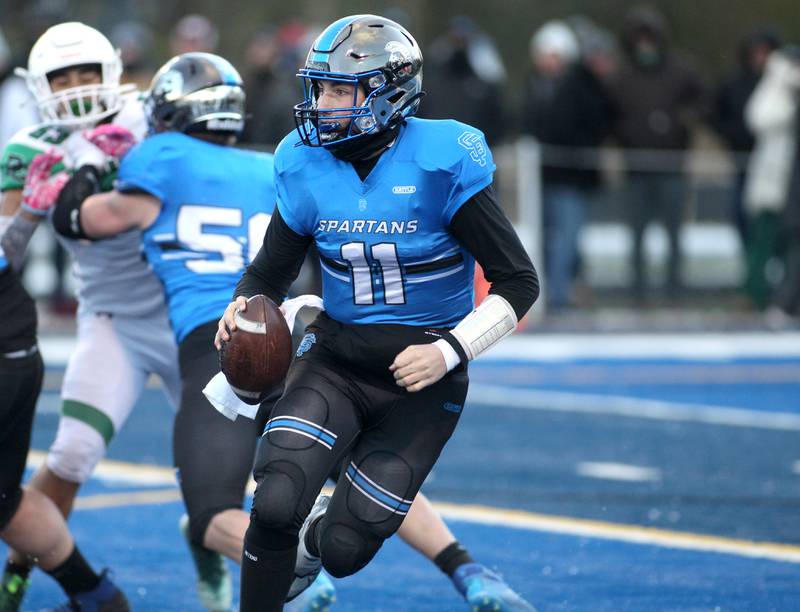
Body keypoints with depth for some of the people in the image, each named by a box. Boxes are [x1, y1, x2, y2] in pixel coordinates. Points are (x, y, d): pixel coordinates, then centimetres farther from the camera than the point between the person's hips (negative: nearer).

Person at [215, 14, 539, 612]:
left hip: (419, 380, -3)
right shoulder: (308, 167, -3)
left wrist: (449, 351, -22)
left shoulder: (440, 164, -16)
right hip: (335, 357, 3)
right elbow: (269, 272, 11)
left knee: (344, 549, -2)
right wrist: (243, 308, -12)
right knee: (276, 505, -21)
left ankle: (314, 538, 36)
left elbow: (519, 283, -11)